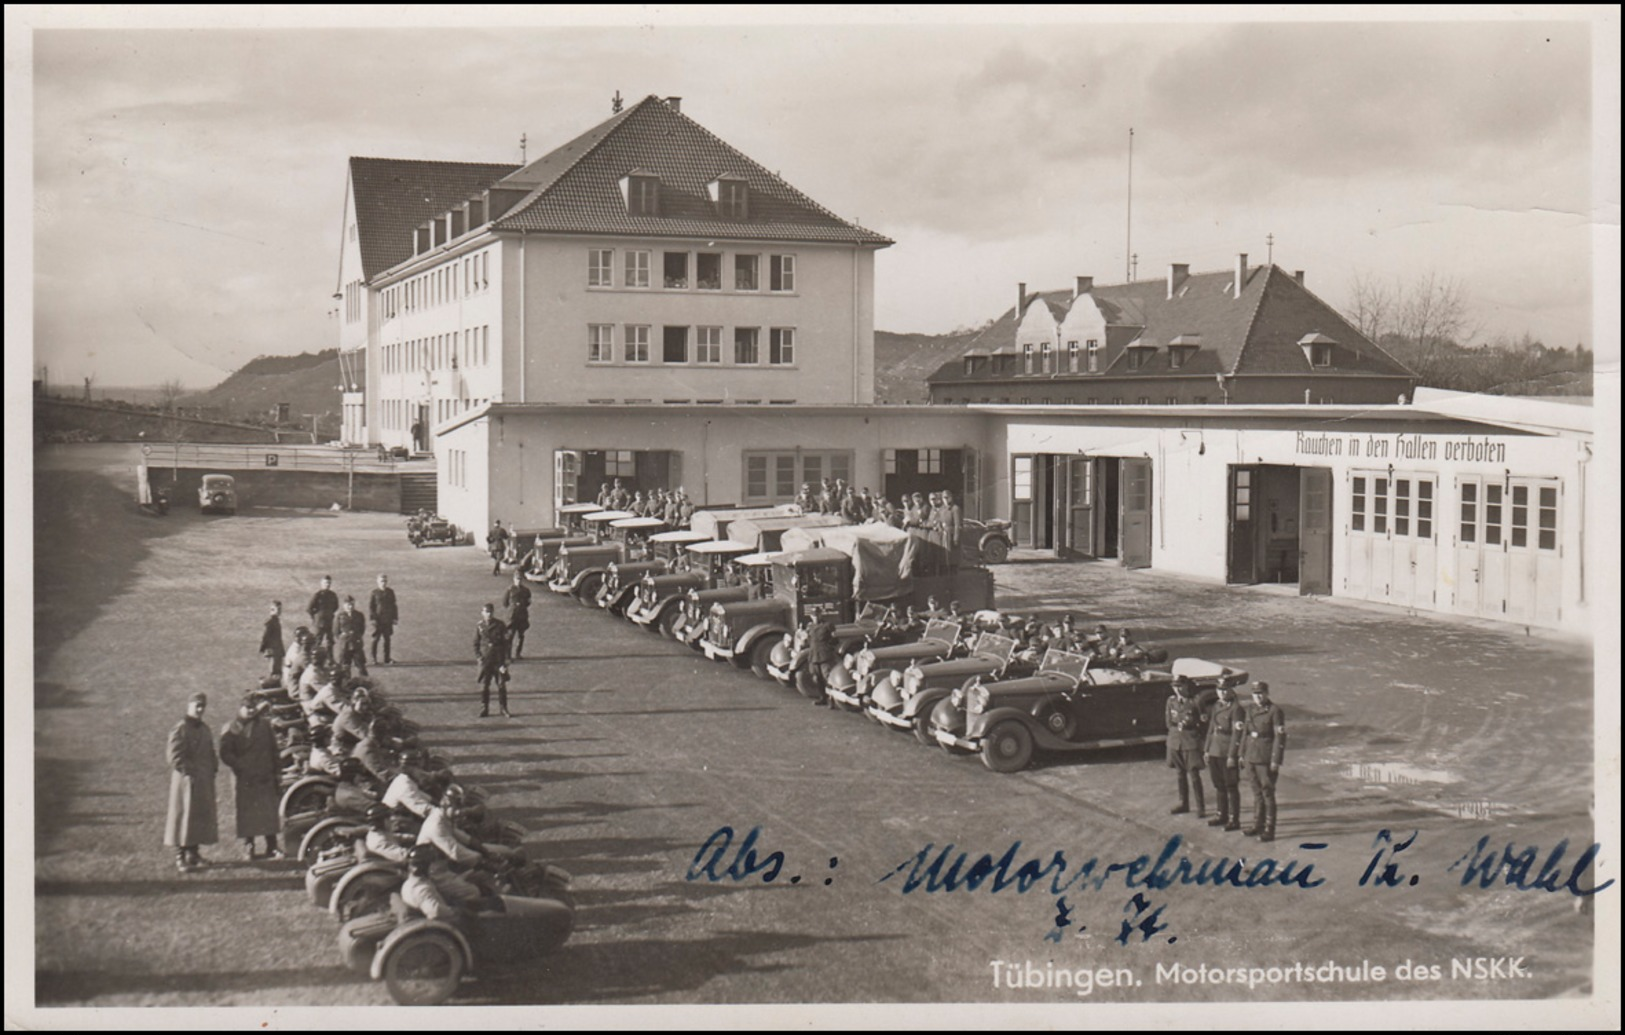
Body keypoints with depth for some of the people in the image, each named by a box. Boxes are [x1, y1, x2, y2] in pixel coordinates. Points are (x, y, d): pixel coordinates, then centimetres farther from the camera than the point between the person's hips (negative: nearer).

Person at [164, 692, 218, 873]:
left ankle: (193, 854, 22)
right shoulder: (180, 730, -11)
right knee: (184, 816, -3)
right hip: (187, 782, -8)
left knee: (201, 816, 12)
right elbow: (176, 759, -16)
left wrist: (213, 768, 7)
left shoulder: (204, 729, 14)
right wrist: (193, 772, -18)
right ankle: (180, 857, 3)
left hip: (205, 783, 8)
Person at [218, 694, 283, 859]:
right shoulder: (231, 729, 2)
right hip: (245, 779, -3)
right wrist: (242, 767, -14)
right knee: (247, 814, -1)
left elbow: (274, 750, 16)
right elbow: (225, 754, -4)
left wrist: (276, 770, 8)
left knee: (270, 812, 1)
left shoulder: (264, 725, 12)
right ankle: (249, 848, 5)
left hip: (266, 778, 3)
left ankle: (272, 847, 6)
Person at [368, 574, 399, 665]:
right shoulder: (374, 593, -3)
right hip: (378, 620, -3)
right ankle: (374, 659, 8)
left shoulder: (390, 592, 7)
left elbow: (394, 605, 13)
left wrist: (395, 618, 9)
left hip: (388, 620, 3)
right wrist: (372, 618, -11)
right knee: (376, 639, 1)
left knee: (387, 639, 6)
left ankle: (387, 658, 12)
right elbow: (370, 606, -3)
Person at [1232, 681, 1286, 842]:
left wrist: (1276, 761, -16)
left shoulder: (1275, 711, -11)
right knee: (1257, 793, 15)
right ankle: (1257, 825, 24)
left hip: (1266, 760, -7)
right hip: (1251, 758, 7)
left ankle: (1269, 830, 2)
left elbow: (1280, 737, -13)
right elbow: (1245, 733, 18)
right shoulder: (1250, 710, 10)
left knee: (1267, 794, -2)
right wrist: (1241, 754, 15)